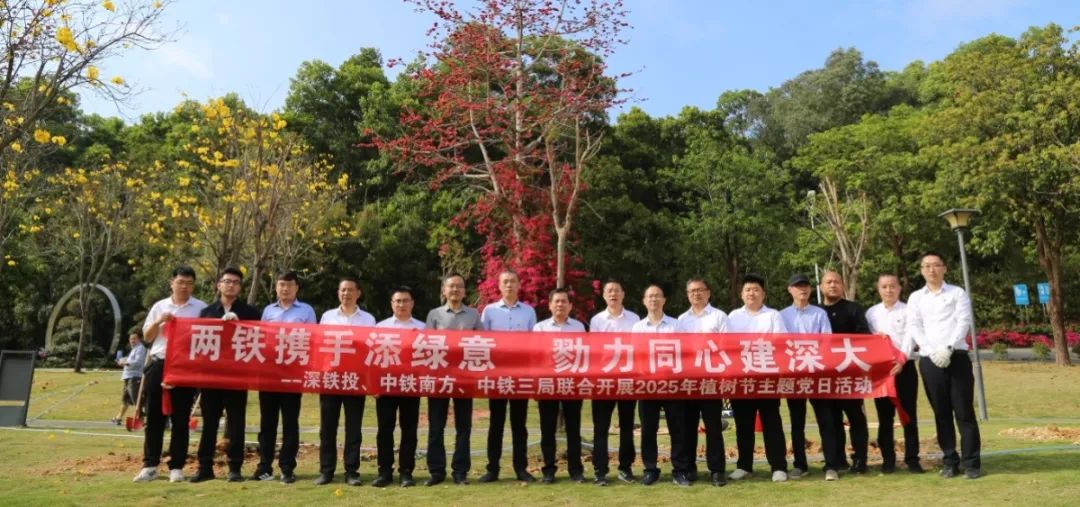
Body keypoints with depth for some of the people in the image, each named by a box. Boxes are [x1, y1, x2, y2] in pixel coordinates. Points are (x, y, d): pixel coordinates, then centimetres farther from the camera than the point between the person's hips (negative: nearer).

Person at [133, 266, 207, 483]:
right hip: (159, 365, 2)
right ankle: (150, 465, 14)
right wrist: (159, 322, -6)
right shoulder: (159, 306, 10)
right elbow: (147, 337, 12)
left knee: (180, 420, 3)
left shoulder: (201, 308, 3)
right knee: (154, 418, 5)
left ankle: (176, 467, 10)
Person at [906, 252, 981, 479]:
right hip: (929, 360, 2)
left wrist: (948, 348, -17)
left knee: (964, 411, -1)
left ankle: (971, 462, 6)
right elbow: (913, 327, 3)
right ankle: (950, 461, 15)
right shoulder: (916, 297, 12)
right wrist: (932, 350, -12)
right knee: (941, 413, 7)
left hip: (957, 356, -2)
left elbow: (964, 322, -4)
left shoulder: (957, 293, 7)